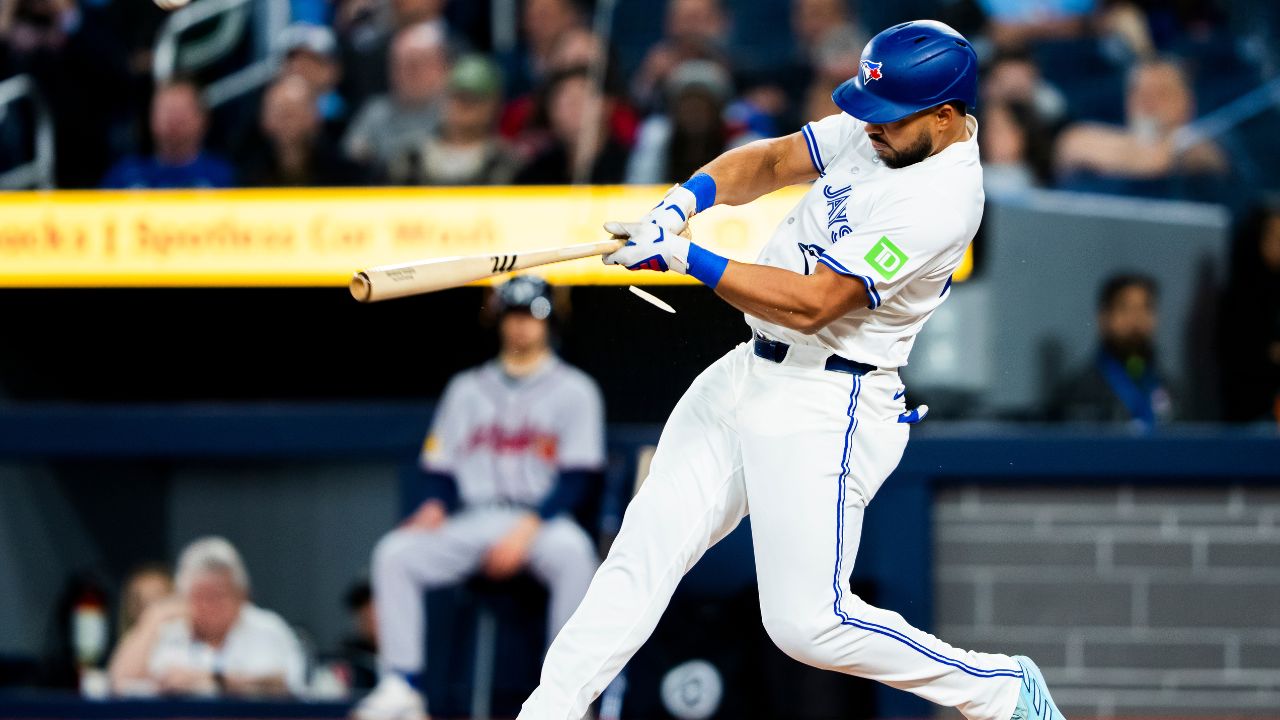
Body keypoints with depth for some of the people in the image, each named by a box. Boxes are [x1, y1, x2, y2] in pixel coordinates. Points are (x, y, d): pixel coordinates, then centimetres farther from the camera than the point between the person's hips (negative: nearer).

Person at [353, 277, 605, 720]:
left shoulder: (573, 390, 6)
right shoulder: (468, 388, 19)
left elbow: (575, 481, -4)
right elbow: (439, 467, 17)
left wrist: (526, 529, -19)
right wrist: (434, 506, -6)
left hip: (542, 519, -4)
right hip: (474, 523, 4)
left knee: (573, 552, -39)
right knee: (394, 553, -22)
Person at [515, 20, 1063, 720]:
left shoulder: (942, 197, -25)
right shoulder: (884, 130, 2)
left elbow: (812, 303, -27)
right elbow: (769, 162, 8)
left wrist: (686, 259, -26)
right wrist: (683, 202, -12)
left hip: (826, 409, -9)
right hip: (748, 374, 9)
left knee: (808, 622, -9)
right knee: (647, 543, 6)